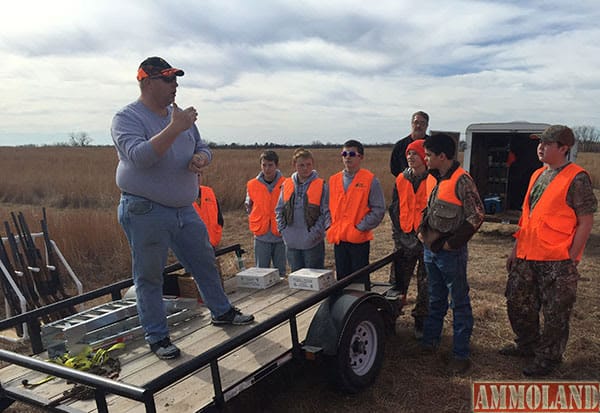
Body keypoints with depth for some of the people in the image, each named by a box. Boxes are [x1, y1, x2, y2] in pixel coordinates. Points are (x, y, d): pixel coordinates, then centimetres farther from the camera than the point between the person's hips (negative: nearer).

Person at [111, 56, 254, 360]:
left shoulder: (179, 116, 10)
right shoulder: (127, 118, -10)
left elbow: (202, 148, 18)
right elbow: (139, 155, -27)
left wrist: (201, 158, -6)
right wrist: (174, 128, -30)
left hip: (184, 209, 7)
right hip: (145, 212, -6)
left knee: (204, 261, 16)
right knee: (149, 276, 4)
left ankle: (221, 311, 34)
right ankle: (157, 337, 18)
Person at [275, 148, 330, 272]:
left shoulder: (321, 185, -7)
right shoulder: (286, 184, 5)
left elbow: (326, 212, -8)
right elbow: (279, 210, 11)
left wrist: (315, 233, -15)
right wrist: (283, 230, 1)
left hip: (313, 243, -4)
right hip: (291, 242, 4)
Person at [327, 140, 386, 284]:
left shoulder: (370, 180, -6)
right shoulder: (334, 180, 9)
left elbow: (379, 210, -9)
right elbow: (329, 207, 15)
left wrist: (360, 228, -14)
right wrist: (331, 228, 1)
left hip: (359, 240, -4)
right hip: (338, 240, 5)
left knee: (360, 282, 5)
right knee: (342, 280, 15)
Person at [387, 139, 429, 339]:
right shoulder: (401, 180, 6)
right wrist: (398, 233, 5)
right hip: (404, 239, 4)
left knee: (425, 284, 6)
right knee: (398, 281, 10)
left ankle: (421, 322, 18)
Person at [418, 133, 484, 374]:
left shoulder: (462, 181, -18)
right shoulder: (432, 178, 7)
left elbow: (476, 217, -18)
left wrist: (452, 242, -16)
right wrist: (422, 230, 8)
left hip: (451, 253, -8)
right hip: (430, 249, 8)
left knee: (459, 303, 4)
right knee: (435, 300, 21)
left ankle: (461, 355, 14)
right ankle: (429, 342, 35)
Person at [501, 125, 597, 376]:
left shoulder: (576, 178, -11)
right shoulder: (537, 175, 12)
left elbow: (586, 222, -12)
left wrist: (571, 258, -15)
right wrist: (516, 248, 16)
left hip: (557, 261, -8)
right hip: (527, 256, 8)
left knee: (555, 313, 7)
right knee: (517, 302, 17)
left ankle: (548, 358, 24)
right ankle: (527, 345, 38)